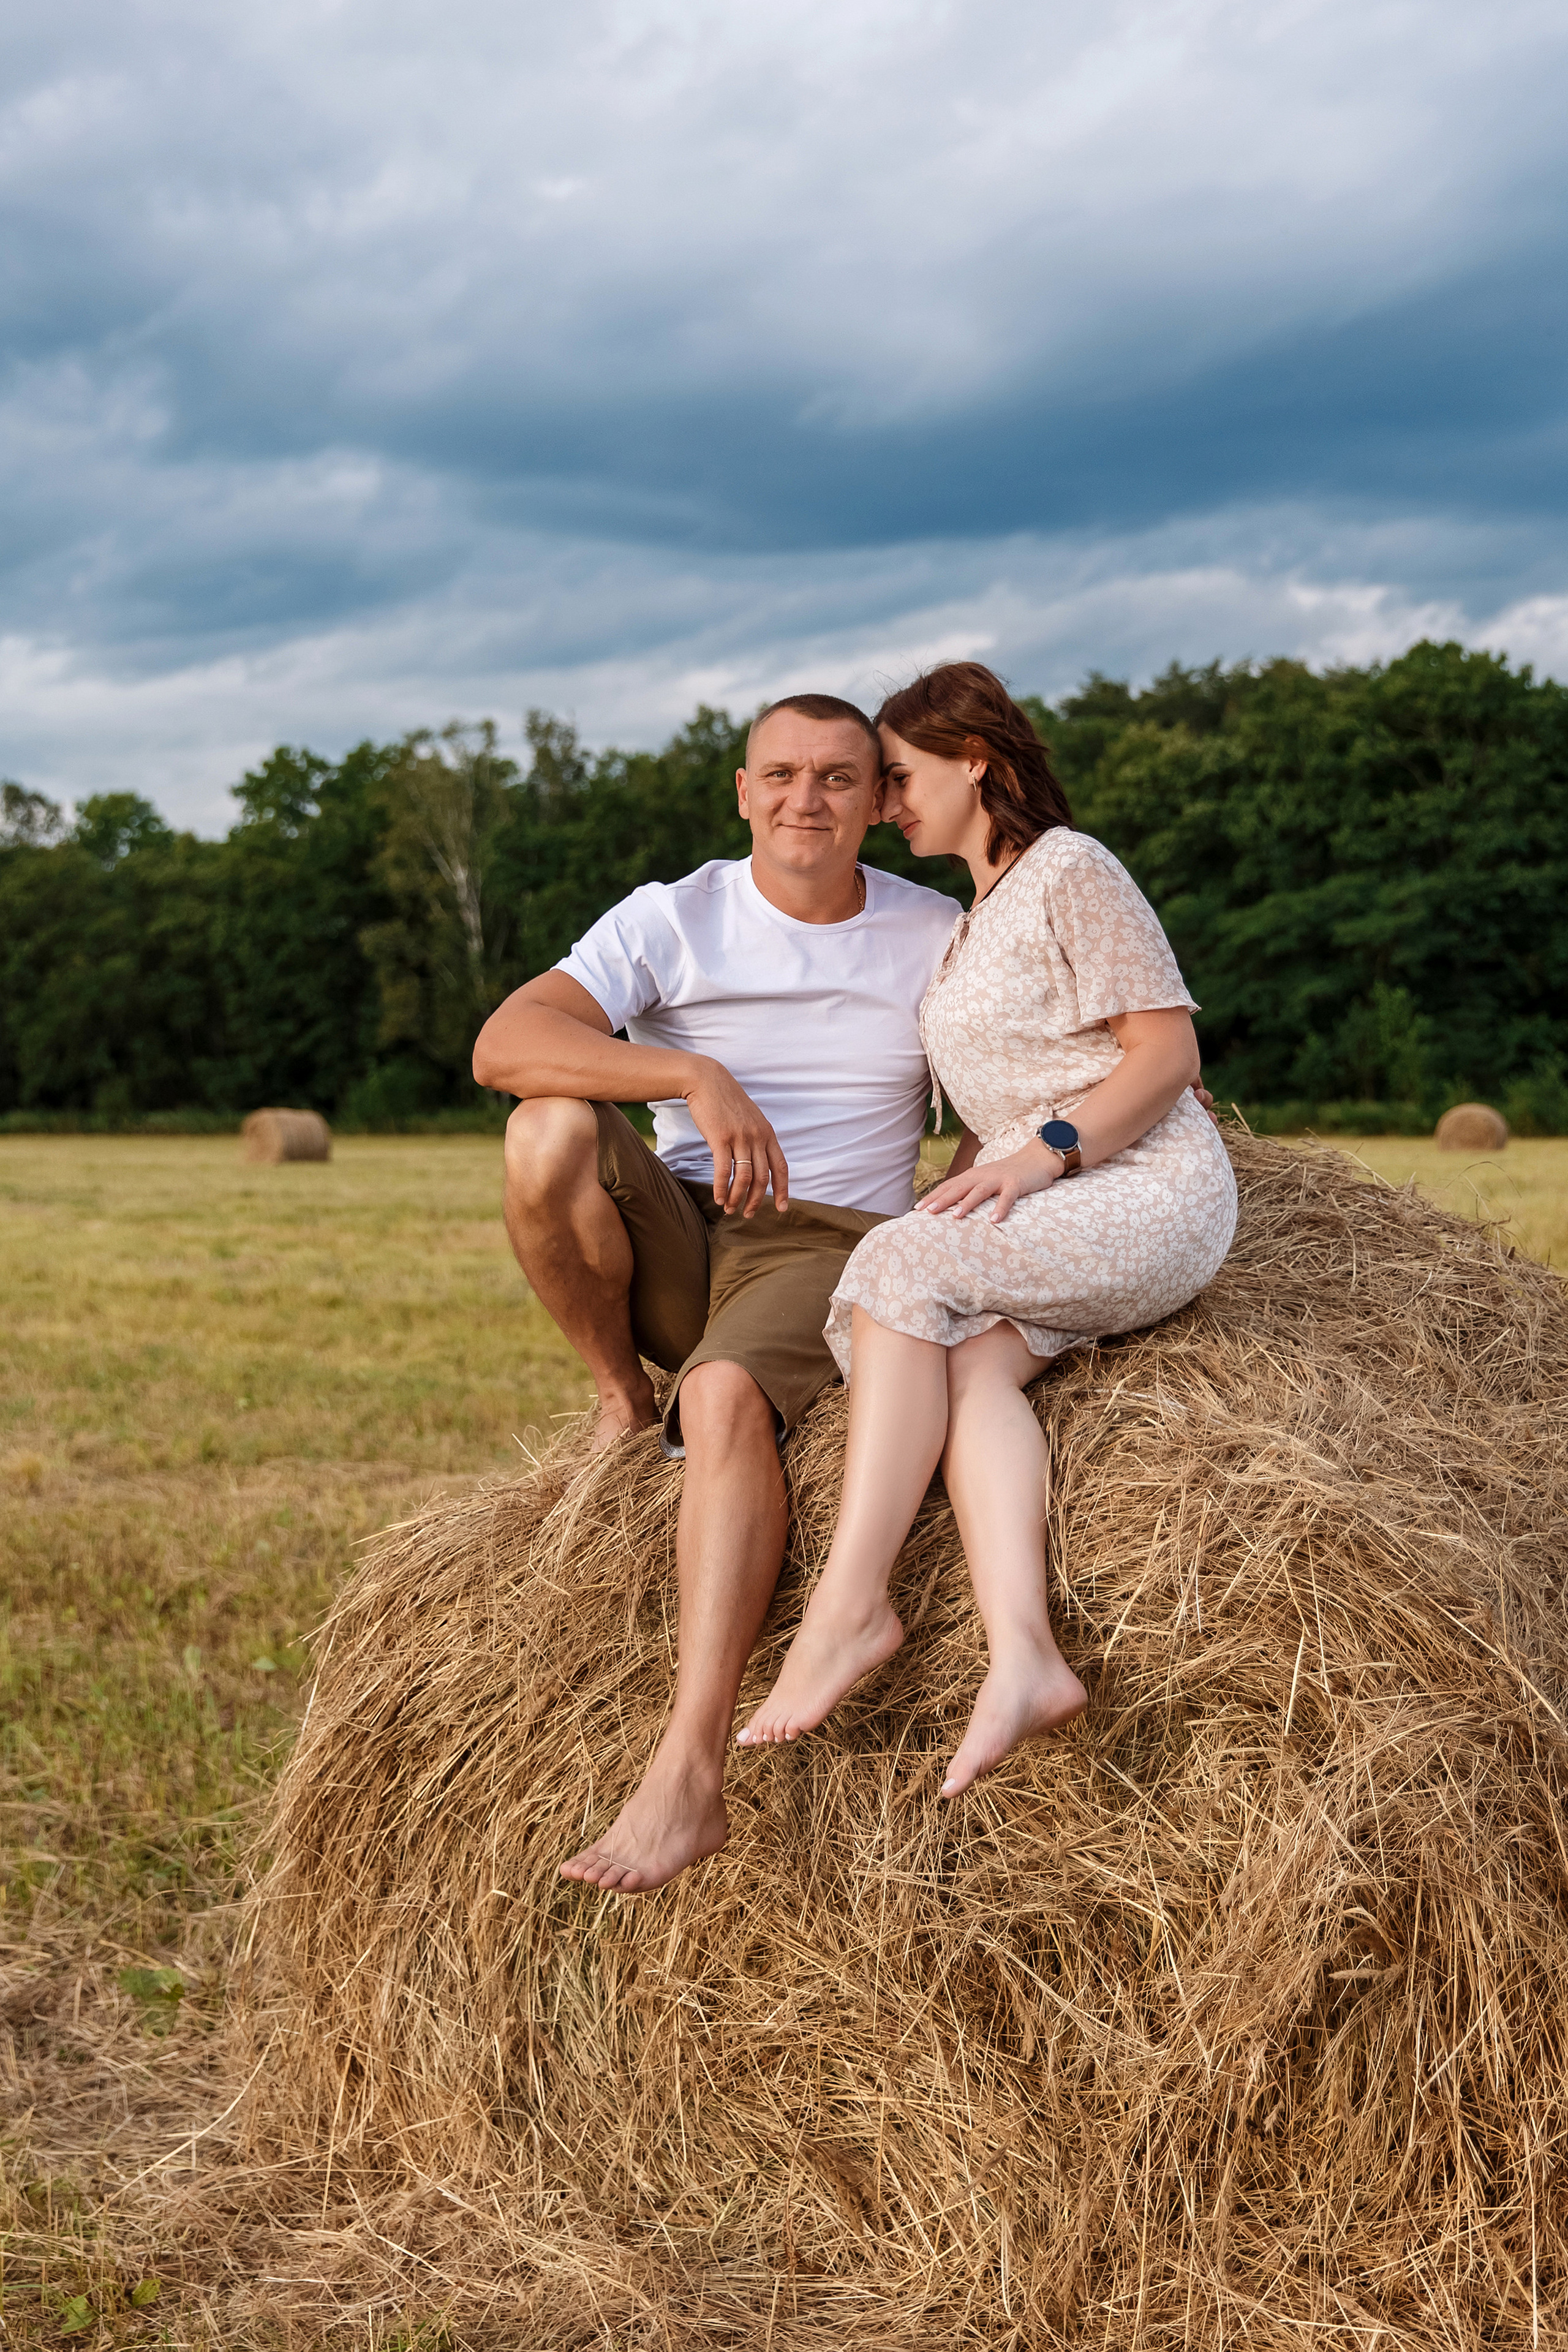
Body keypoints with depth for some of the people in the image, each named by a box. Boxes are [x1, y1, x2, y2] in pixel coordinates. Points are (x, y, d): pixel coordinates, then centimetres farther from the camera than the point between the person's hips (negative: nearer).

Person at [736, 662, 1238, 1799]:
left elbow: (1169, 1051, -10)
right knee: (967, 1356, -25)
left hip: (1154, 1196, -7)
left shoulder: (1071, 870, -3)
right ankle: (1023, 1657, -41)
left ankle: (851, 1605, -31)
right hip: (1054, 1225, 7)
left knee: (901, 1267, -27)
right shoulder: (978, 921, 24)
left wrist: (1041, 1155, -20)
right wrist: (961, 1187, 7)